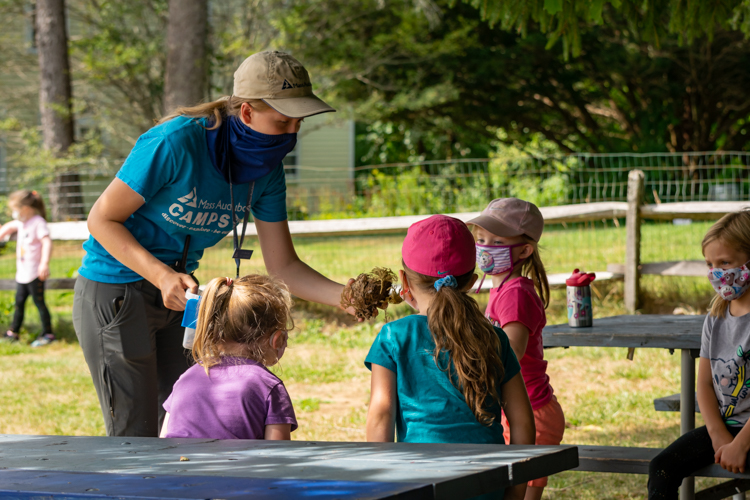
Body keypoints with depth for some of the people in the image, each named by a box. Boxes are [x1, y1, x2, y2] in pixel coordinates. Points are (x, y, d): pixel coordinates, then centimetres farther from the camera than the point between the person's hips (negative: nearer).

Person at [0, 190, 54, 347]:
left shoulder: (38, 223, -16)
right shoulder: (21, 222, 10)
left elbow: (47, 242, -28)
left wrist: (44, 263, -37)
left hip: (35, 273, -9)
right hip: (22, 273, 9)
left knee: (39, 302, -3)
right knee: (19, 303, 15)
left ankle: (48, 334, 5)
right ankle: (13, 332, 25)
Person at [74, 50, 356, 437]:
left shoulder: (267, 171, -5)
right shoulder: (175, 143, -25)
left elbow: (282, 267, 0)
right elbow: (102, 220, -17)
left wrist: (348, 298, -16)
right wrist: (160, 274, -31)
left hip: (177, 293, 7)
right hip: (113, 288, -7)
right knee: (136, 435, -5)